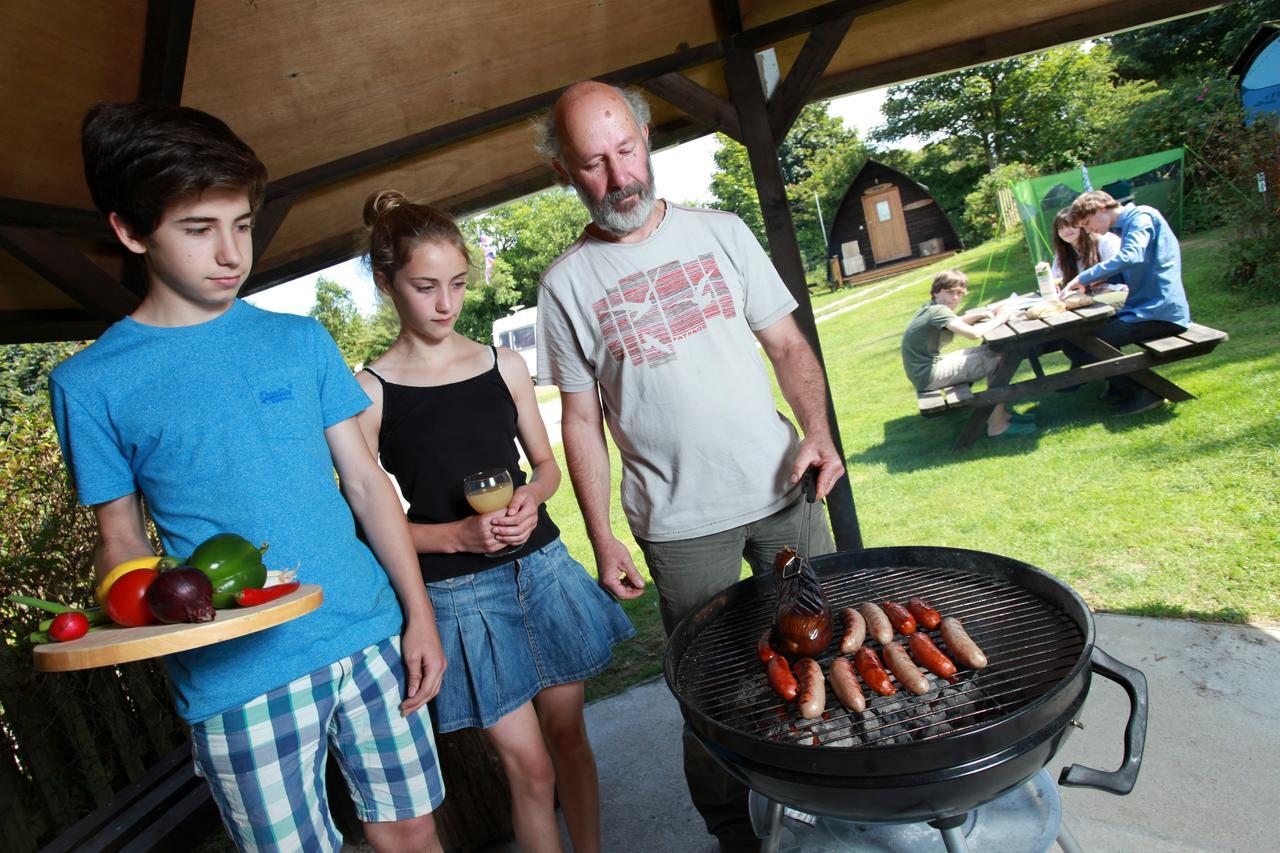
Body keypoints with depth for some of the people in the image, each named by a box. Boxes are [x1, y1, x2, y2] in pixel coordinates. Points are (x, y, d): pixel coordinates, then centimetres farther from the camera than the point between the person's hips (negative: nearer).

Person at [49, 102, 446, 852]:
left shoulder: (301, 339, 5)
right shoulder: (90, 383, -1)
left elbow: (366, 480, 6)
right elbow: (121, 538, 4)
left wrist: (419, 613, 1)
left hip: (372, 637, 3)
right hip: (239, 678, -2)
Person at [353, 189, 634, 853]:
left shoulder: (503, 365, 3)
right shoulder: (370, 392, -8)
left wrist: (531, 499, -10)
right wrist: (457, 535, -19)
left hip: (541, 570, 4)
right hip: (457, 594, -3)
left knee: (569, 732, 16)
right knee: (530, 767, 3)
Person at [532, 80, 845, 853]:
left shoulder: (720, 232, 3)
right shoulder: (567, 283, -2)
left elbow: (787, 343, 6)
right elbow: (582, 421, 0)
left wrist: (817, 431, -11)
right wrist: (602, 540, -2)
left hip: (782, 491, 3)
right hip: (680, 525, -2)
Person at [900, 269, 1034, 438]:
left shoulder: (932, 307, 8)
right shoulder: (938, 311, -21)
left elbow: (958, 322, 22)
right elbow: (973, 333, -31)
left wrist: (984, 313, 3)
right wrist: (999, 319, -14)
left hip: (926, 367, 10)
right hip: (928, 375, -10)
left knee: (992, 351, 13)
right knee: (999, 359, -6)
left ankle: (998, 411, 18)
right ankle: (997, 424, -1)